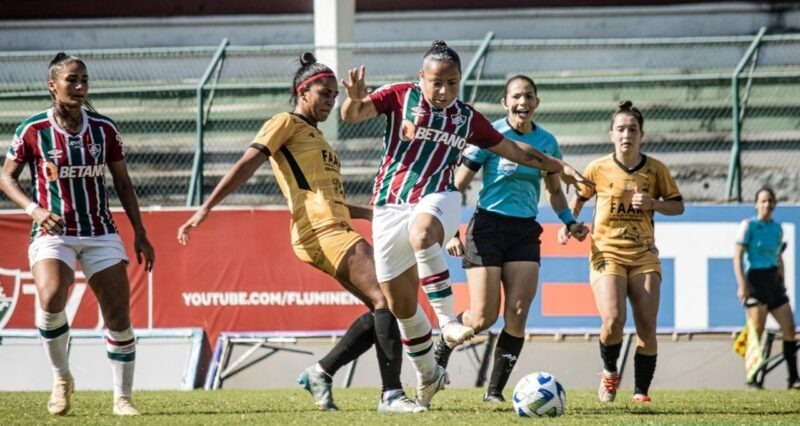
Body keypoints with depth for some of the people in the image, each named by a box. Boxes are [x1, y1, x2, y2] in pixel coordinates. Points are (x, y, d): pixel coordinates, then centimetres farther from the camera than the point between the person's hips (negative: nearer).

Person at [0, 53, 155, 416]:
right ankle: (61, 379, -5)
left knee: (119, 316, -3)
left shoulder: (104, 129, 3)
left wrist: (140, 233, 7)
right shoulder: (32, 130, -5)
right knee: (51, 299, -28)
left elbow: (123, 184, 11)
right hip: (52, 233, -3)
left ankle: (122, 398, 11)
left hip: (100, 234, 3)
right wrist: (33, 209, -14)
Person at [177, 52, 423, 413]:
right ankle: (391, 394, -21)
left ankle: (321, 373, 8)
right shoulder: (287, 124, 1)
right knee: (385, 299, -17)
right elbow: (247, 165, -9)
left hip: (336, 228, 10)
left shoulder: (315, 136, 28)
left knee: (381, 309, 4)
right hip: (321, 232, -10)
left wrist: (375, 213, 30)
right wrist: (206, 208, -17)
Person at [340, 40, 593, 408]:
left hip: (437, 200, -1)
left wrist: (560, 167, 21)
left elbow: (514, 151, 21)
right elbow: (351, 116, -9)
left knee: (422, 231, -40)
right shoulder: (400, 97, 2)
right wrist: (354, 99, -32)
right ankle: (428, 375, 24)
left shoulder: (467, 118, 9)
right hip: (390, 207, 1)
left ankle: (447, 320, -36)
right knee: (399, 304, 3)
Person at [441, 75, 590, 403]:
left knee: (517, 313, -9)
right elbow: (457, 185, -3)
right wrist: (451, 232, -9)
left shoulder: (546, 142, 7)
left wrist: (570, 222, 4)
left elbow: (554, 191, 21)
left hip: (525, 232, 4)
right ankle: (443, 346, 22)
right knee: (483, 317, -9)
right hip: (489, 226, -4)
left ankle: (495, 389, 0)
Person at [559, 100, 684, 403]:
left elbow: (678, 206, 9)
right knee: (613, 320, -20)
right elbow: (578, 199, 16)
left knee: (647, 327, -6)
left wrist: (653, 203, -10)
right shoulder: (598, 169, 0)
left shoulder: (656, 170, 1)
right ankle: (609, 372, 9)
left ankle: (641, 392, 7)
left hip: (644, 254, 2)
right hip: (607, 252, -2)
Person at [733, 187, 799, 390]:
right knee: (757, 331, -9)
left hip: (773, 281, 6)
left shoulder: (777, 228, 13)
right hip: (755, 280, -6)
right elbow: (737, 256, -9)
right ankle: (752, 379, -5)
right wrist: (742, 285, -17)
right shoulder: (749, 225, -5)